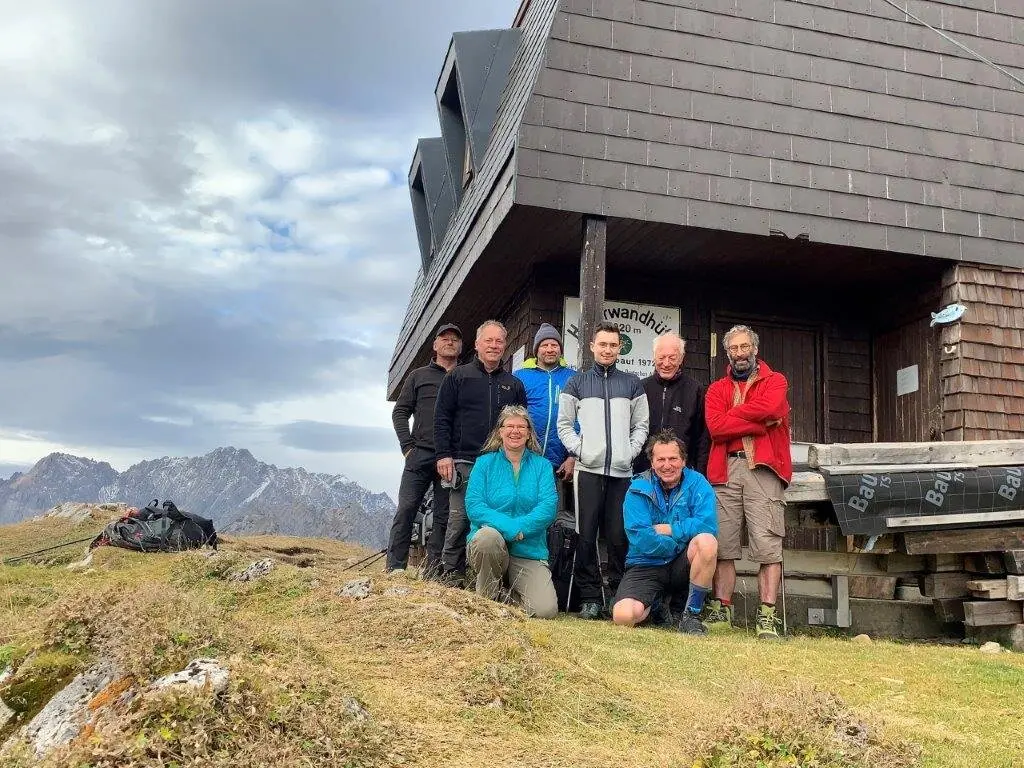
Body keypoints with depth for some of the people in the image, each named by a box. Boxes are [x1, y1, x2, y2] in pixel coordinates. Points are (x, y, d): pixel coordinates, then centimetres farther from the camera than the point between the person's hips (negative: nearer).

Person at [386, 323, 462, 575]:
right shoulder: (419, 376, 15)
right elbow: (400, 412, 12)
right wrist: (407, 446, -2)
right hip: (420, 455, 0)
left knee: (444, 516, 1)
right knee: (406, 510, -5)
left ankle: (432, 573, 6)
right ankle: (394, 569, -2)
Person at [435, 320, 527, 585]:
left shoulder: (513, 384, 15)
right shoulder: (458, 377, 8)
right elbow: (442, 418, 3)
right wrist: (443, 454, -7)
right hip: (464, 463, -2)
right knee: (459, 519, -4)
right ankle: (451, 573, 6)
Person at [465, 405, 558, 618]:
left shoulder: (542, 465, 8)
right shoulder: (485, 463, 5)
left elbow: (548, 508, -5)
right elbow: (473, 506, -8)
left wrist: (520, 528, -21)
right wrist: (510, 527, -20)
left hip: (529, 552, 1)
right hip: (489, 545, -1)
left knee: (546, 610, -18)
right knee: (488, 536, -38)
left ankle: (512, 589, 16)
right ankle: (486, 599, -11)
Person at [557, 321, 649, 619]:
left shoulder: (632, 384, 15)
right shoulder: (576, 383, 12)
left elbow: (641, 425, 13)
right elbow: (564, 424, 9)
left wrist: (631, 451, -2)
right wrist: (579, 449, -5)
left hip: (622, 471, 1)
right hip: (588, 469, -1)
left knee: (619, 536, 0)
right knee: (586, 535, -3)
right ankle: (590, 597, 4)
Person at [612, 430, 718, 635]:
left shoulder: (697, 483, -2)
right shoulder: (638, 489, -4)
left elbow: (708, 526, -18)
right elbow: (640, 539, -15)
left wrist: (665, 529, -14)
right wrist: (682, 538, -14)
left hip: (682, 565, 0)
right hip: (647, 566, 0)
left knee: (707, 541, -31)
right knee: (623, 616, -26)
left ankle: (691, 615, -12)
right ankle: (658, 603, 14)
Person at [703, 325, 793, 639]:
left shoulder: (775, 381, 13)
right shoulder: (717, 389, 18)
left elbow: (768, 407, -11)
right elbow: (715, 426, -2)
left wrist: (731, 415, -1)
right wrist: (760, 424, -7)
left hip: (763, 469, -2)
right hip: (725, 471, 3)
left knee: (768, 545, -8)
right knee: (723, 545, 2)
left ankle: (767, 615, -7)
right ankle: (721, 610, 7)